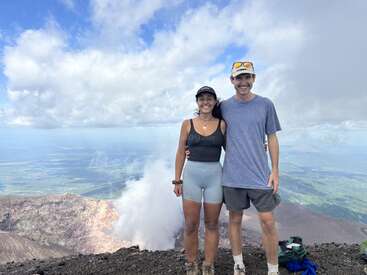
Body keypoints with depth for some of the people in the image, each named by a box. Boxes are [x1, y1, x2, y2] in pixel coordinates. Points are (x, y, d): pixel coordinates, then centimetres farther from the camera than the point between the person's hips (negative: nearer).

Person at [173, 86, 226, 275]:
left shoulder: (222, 124, 3)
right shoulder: (188, 124, 2)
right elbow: (181, 153, 4)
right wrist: (177, 180, 1)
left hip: (215, 176, 1)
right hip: (191, 175, 0)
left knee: (211, 224, 11)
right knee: (191, 225, 6)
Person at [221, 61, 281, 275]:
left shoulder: (266, 105, 1)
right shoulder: (224, 107, 2)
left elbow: (272, 138, 4)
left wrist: (275, 170, 0)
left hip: (260, 174, 0)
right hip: (232, 175, 1)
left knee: (268, 222, 3)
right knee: (235, 220, 12)